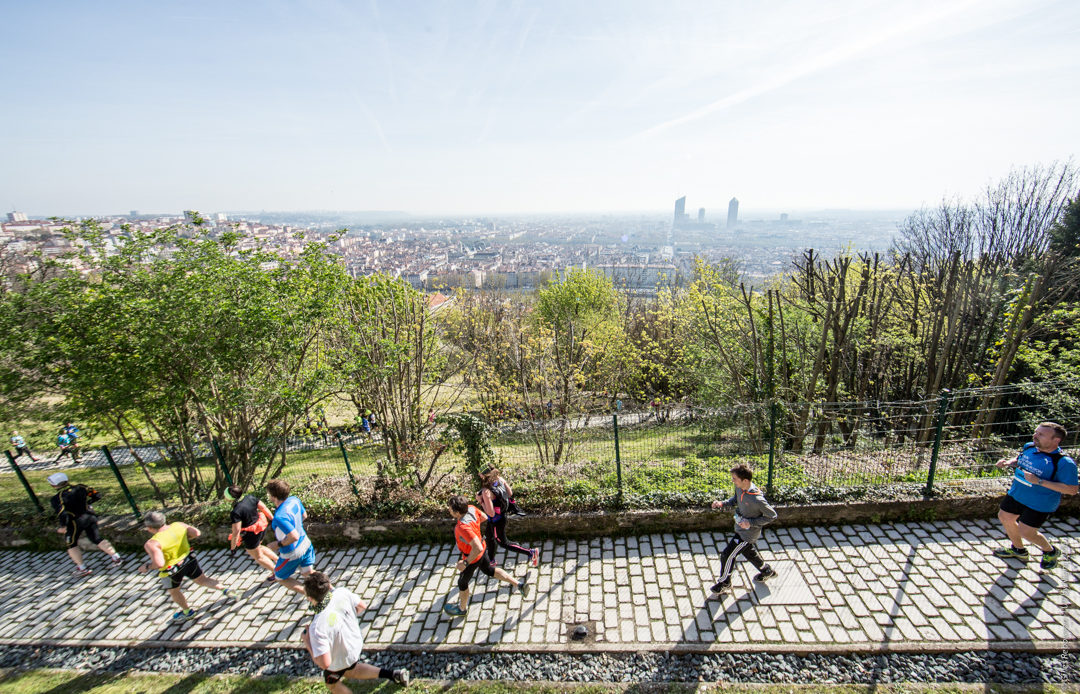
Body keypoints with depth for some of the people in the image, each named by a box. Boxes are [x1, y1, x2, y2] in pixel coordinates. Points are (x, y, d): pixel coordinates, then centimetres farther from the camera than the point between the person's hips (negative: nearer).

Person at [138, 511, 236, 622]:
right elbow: (196, 533, -4)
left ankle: (187, 612, 41)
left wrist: (147, 567, -14)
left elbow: (159, 563, -32)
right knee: (202, 580, 21)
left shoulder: (152, 544, -27)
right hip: (189, 560, 4)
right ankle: (224, 589, 6)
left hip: (171, 570, -4)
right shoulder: (178, 525, -11)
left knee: (174, 591, 24)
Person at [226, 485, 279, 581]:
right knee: (258, 548, 34)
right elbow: (264, 507, -2)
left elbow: (236, 531, -25)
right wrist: (273, 519, 11)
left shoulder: (235, 512, -30)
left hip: (251, 534, -6)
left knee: (258, 556, 19)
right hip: (261, 527, 7)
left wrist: (233, 546, -11)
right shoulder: (250, 497, -12)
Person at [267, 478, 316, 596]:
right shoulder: (294, 500, -10)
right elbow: (304, 516, 7)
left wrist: (278, 544, -19)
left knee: (280, 578, 20)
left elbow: (294, 537, -35)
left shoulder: (279, 517, -35)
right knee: (308, 573, 23)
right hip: (305, 544, 7)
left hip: (292, 554, -7)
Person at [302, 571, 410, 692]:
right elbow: (362, 606, -6)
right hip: (356, 644, 5)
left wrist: (308, 644, -21)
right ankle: (393, 674, 25)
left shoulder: (317, 627, -41)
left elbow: (325, 664, -34)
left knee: (331, 683, 28)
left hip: (339, 661, -5)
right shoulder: (342, 592, -27)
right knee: (349, 671, 34)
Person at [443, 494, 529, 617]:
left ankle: (462, 608, 49)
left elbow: (478, 548, -44)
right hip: (481, 550, 8)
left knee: (462, 583, 21)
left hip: (472, 557, -7)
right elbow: (484, 517, 1)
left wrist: (465, 563, -31)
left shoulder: (463, 527, -43)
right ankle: (519, 584, 32)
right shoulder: (471, 508, -20)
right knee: (488, 570, 32)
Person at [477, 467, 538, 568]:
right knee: (488, 536, 30)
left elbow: (491, 513, -32)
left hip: (496, 520, -8)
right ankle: (491, 560, 52)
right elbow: (510, 493, -2)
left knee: (503, 542, 17)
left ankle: (531, 553, 20)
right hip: (502, 514, 8)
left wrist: (481, 501, -25)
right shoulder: (500, 479, -16)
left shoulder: (486, 492, -37)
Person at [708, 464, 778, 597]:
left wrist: (751, 523, -26)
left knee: (727, 555, 1)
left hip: (748, 533, -8)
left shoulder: (756, 499, -36)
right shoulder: (739, 487, -14)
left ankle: (724, 584, 25)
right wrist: (722, 504, -9)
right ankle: (767, 571, 56)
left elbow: (772, 516, -21)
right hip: (741, 528, 8)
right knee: (750, 552, 29)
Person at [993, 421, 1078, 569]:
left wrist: (1039, 481, -31)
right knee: (1005, 518, 17)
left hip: (1039, 504, -7)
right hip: (1016, 494, 7)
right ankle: (1018, 550, 42)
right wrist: (1009, 462, -5)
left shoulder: (1064, 463, -24)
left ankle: (1051, 551, 34)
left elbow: (1072, 489, -24)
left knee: (1025, 532, 1)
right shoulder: (1029, 447, -5)